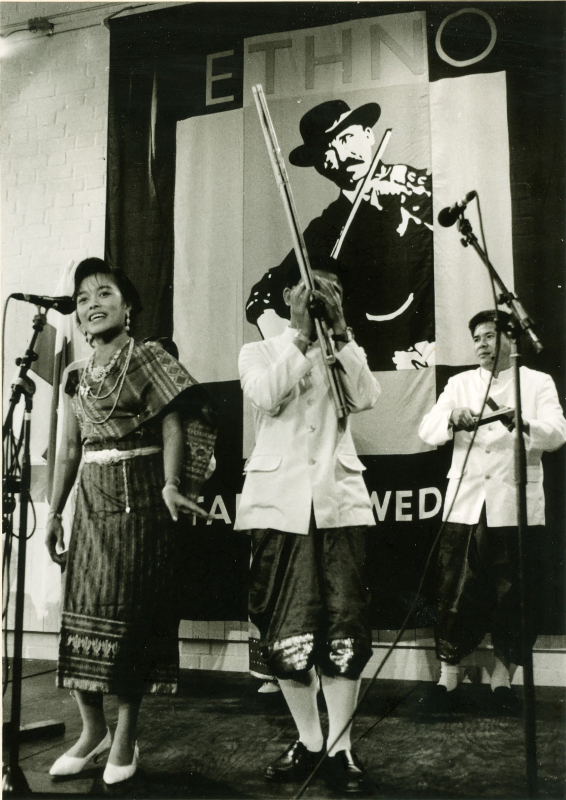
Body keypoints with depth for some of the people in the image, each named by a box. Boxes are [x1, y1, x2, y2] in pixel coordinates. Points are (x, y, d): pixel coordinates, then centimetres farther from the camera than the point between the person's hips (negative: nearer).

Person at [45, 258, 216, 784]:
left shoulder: (149, 360, -3)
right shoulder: (76, 376, 12)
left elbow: (173, 425, -11)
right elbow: (69, 449, 15)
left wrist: (170, 485, -25)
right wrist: (53, 513, 12)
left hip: (140, 500, -5)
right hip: (91, 502, 5)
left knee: (132, 616, -1)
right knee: (83, 612, 4)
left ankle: (125, 738, 11)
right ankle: (92, 730, 20)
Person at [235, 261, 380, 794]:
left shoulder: (346, 351, 15)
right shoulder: (259, 352, 11)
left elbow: (365, 398, -5)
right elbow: (266, 398, -10)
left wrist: (338, 331, -9)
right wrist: (301, 335, -13)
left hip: (338, 499, 1)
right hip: (280, 501, -1)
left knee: (345, 624, -4)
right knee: (285, 628, 2)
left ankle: (340, 747, 6)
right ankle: (308, 742, 17)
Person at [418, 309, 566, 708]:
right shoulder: (459, 384, 14)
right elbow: (427, 430, 1)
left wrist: (520, 424, -30)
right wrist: (452, 420, -22)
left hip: (516, 509, -1)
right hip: (465, 506, 1)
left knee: (514, 597, 3)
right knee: (457, 596, 3)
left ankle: (503, 673, 20)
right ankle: (448, 672, 17)